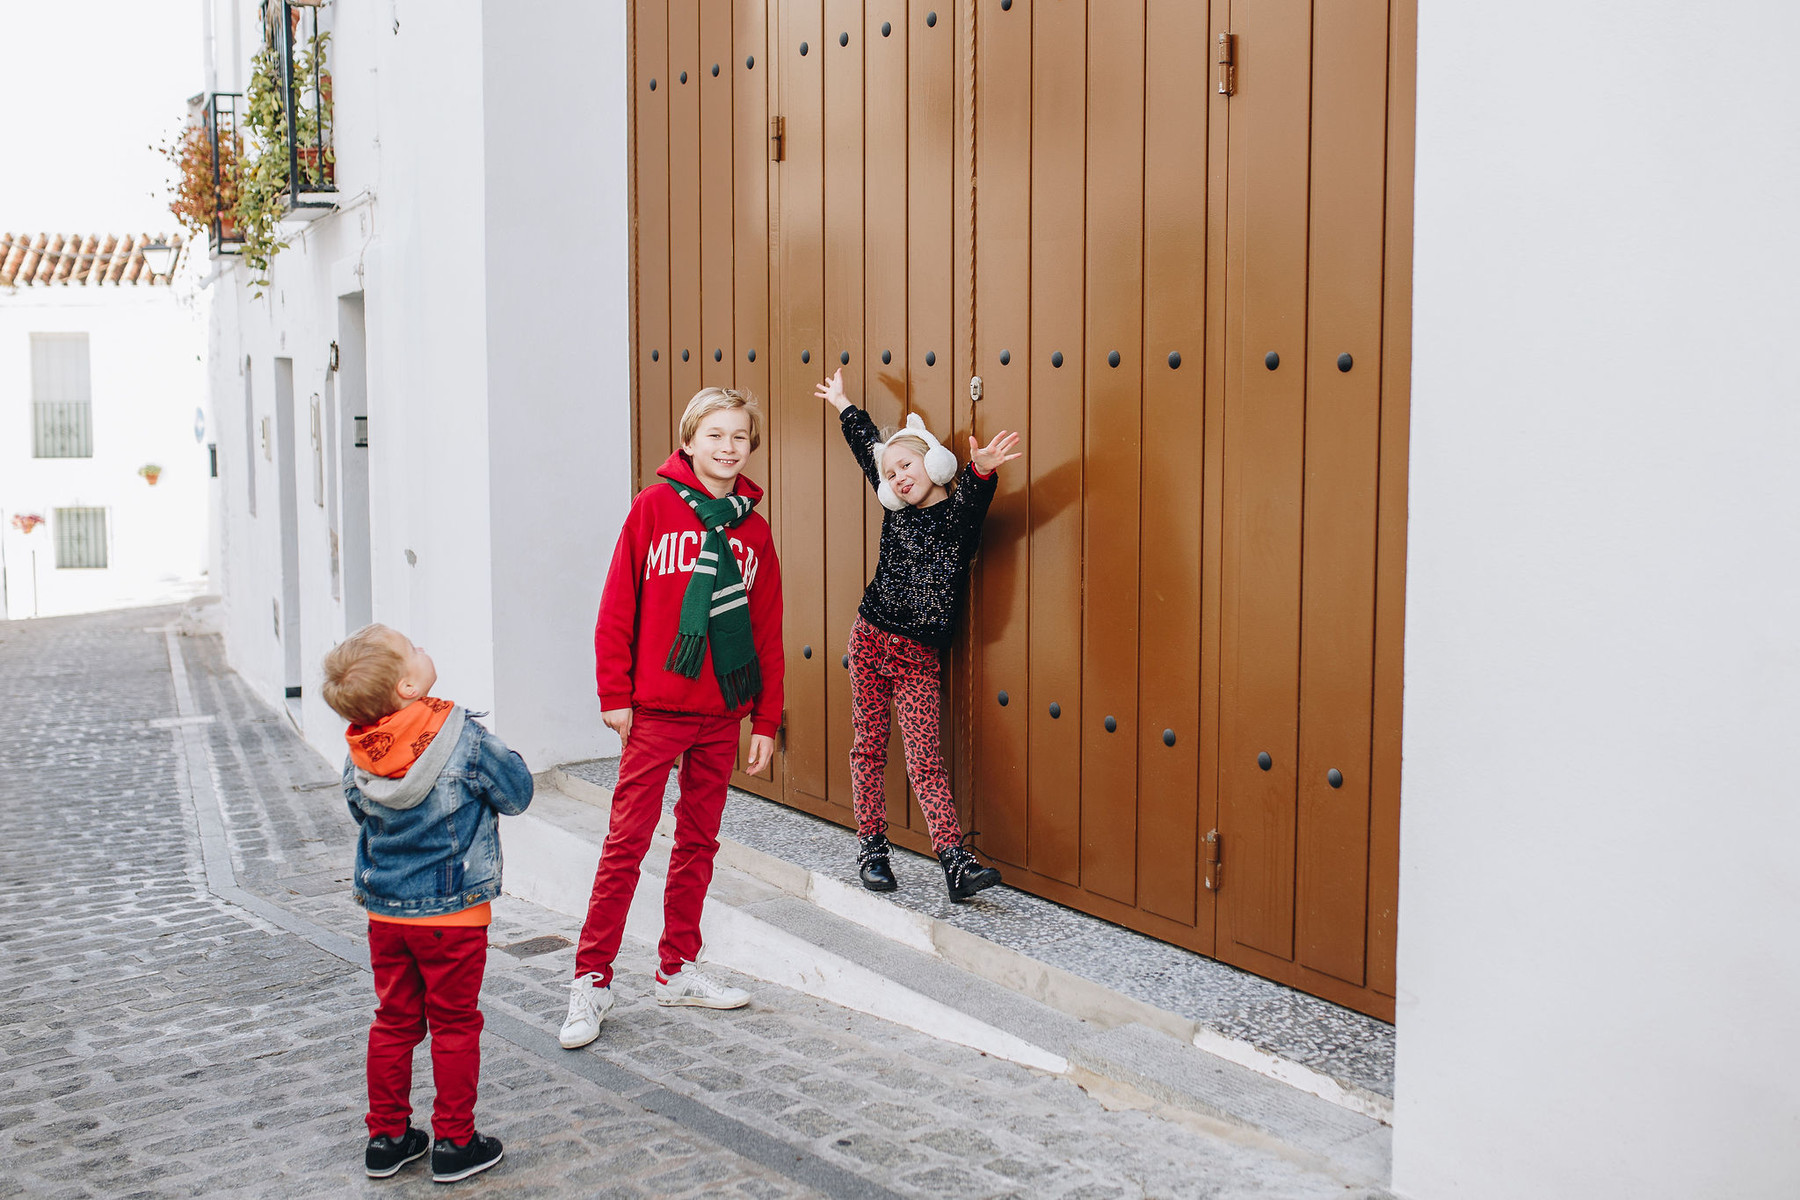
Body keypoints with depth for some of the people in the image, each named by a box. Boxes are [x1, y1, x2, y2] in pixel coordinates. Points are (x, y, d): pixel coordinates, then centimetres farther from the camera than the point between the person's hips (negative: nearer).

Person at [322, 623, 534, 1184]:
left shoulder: (358, 754, -6)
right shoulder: (463, 739, -21)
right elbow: (517, 793, -9)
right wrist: (492, 758, 8)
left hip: (384, 911, 5)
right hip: (453, 913, -5)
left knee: (394, 1022, 17)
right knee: (454, 1026, 7)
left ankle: (386, 1136, 26)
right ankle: (454, 1143, 15)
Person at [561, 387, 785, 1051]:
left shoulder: (754, 529, 8)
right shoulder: (655, 506, -2)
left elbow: (767, 631, 9)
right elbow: (618, 606, -3)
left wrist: (766, 721, 7)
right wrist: (615, 694, -7)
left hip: (723, 715, 4)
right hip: (656, 709, -4)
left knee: (699, 842, 12)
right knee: (627, 840, -2)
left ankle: (678, 970, 24)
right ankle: (592, 981, 6)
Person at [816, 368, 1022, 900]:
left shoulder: (957, 516, -6)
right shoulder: (896, 509, 6)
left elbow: (971, 498, -32)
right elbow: (868, 447, 23)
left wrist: (981, 471, -55)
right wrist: (842, 403, 37)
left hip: (918, 655, -4)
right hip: (871, 639, 4)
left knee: (925, 757, -10)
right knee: (869, 745, 7)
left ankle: (955, 859, -14)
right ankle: (871, 846, 16)